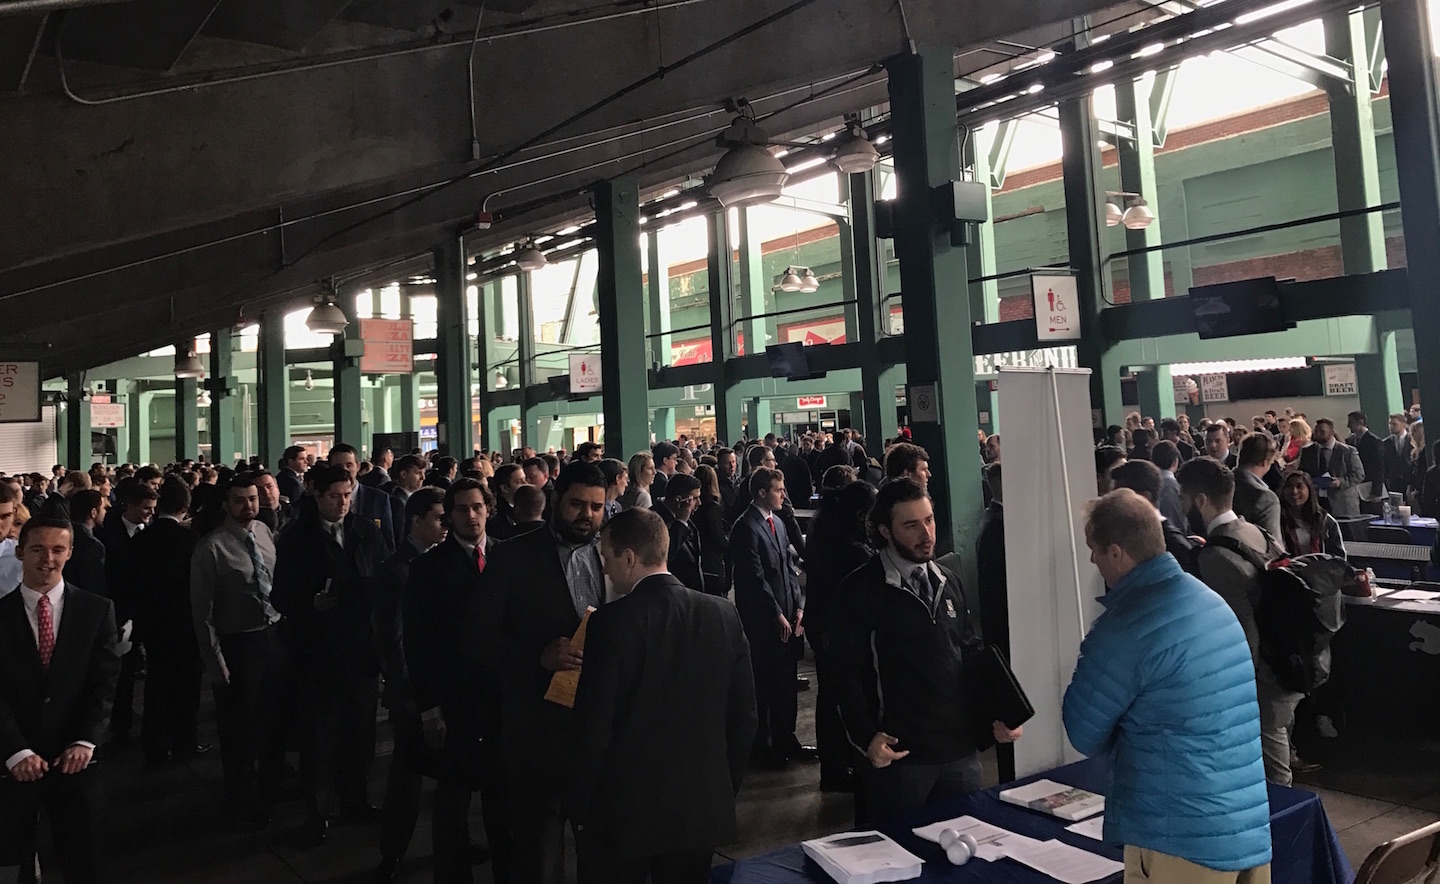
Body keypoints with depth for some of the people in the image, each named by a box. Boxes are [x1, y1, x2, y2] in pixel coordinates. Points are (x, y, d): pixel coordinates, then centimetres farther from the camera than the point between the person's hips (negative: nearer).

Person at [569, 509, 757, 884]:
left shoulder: (612, 622, -17)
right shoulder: (724, 614, -4)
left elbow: (593, 727, -16)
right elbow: (743, 716, 1)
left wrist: (582, 809, -2)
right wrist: (725, 790, 13)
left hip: (624, 811, -4)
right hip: (702, 809, 4)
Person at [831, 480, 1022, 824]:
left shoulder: (948, 581, 9)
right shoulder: (861, 589, -8)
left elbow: (973, 654, 14)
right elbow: (849, 671, -9)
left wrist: (996, 717, 4)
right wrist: (867, 737, -17)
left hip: (962, 750, 5)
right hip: (900, 756, -5)